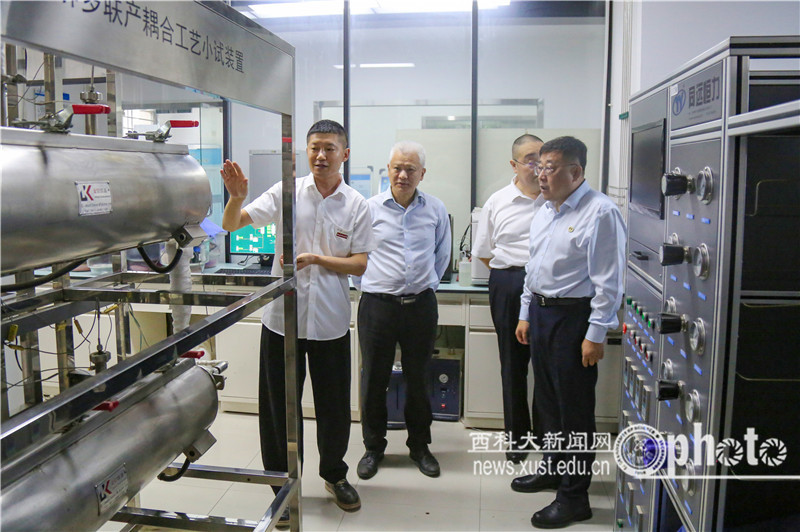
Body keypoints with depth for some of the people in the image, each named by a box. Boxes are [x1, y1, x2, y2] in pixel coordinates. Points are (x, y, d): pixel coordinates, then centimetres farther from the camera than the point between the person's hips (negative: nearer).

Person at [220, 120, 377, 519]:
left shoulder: (356, 206, 0)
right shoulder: (286, 193, -1)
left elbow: (360, 264, -2)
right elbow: (232, 225, -4)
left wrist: (317, 259, -16)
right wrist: (237, 197, -25)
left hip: (330, 321, 1)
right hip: (282, 316, 0)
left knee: (334, 406, 12)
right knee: (279, 406, 10)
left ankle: (334, 475, 37)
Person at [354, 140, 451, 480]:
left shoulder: (436, 210, 5)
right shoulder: (369, 208, -1)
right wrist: (368, 284, 7)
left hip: (421, 305, 2)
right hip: (378, 305, -1)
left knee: (418, 379, 13)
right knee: (374, 379, 7)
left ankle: (419, 446, 30)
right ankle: (373, 447, 26)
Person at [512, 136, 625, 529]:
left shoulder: (600, 212, -16)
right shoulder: (544, 212, 11)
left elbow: (608, 281, -17)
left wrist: (596, 335, -18)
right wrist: (526, 315, 18)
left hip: (573, 318, -8)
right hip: (540, 312, 8)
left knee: (574, 409, 2)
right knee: (546, 400, 21)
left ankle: (574, 497, 17)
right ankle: (552, 468, 41)